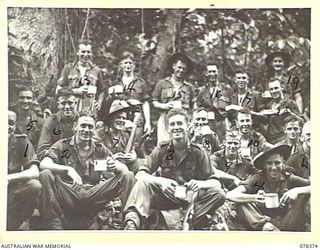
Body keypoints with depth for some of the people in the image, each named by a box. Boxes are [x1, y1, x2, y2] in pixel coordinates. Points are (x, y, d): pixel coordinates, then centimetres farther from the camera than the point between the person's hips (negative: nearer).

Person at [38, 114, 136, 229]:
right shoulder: (62, 146, 7)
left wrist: (115, 167, -17)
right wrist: (68, 170, -29)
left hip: (93, 197, 2)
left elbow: (124, 169, 8)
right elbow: (43, 164, -12)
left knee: (128, 176, -10)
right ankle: (54, 226, -25)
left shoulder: (100, 150, 15)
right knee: (45, 175, -29)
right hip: (67, 196, -2)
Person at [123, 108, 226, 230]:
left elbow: (216, 182, -7)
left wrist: (200, 184, -30)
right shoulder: (162, 149, -3)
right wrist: (161, 181, -29)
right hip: (166, 196, 0)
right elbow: (140, 174, -10)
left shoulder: (198, 152, -5)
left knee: (218, 194, -25)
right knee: (143, 182, -26)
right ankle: (132, 223, -42)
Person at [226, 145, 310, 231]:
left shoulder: (289, 179, -1)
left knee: (303, 195, -15)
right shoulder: (257, 180, -5)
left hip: (289, 226, 1)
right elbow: (230, 195, -19)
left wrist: (297, 191, -24)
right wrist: (254, 198, -35)